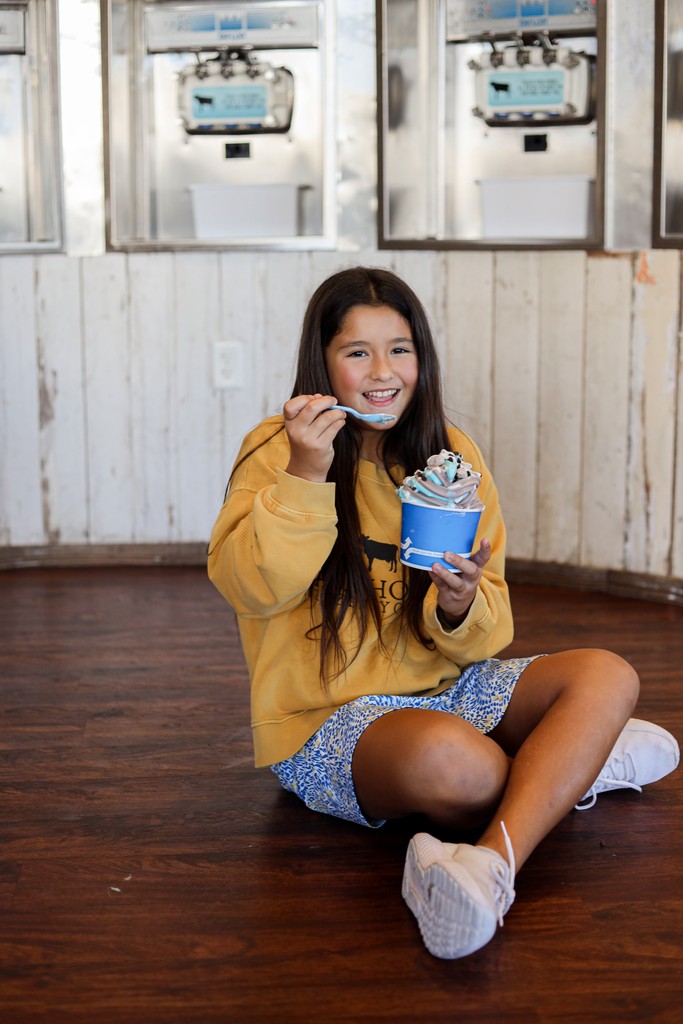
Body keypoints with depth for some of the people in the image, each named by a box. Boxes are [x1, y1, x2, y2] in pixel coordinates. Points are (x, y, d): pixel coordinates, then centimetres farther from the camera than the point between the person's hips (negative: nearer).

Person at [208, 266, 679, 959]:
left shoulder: (453, 456, 6)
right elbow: (248, 587, -19)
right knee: (446, 757, -40)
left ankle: (491, 863, -39)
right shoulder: (280, 448, -4)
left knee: (606, 677, -21)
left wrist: (460, 606, -20)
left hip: (446, 689, 6)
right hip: (327, 720, -5)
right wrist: (306, 477, -29)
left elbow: (484, 637, 4)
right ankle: (572, 763, -11)